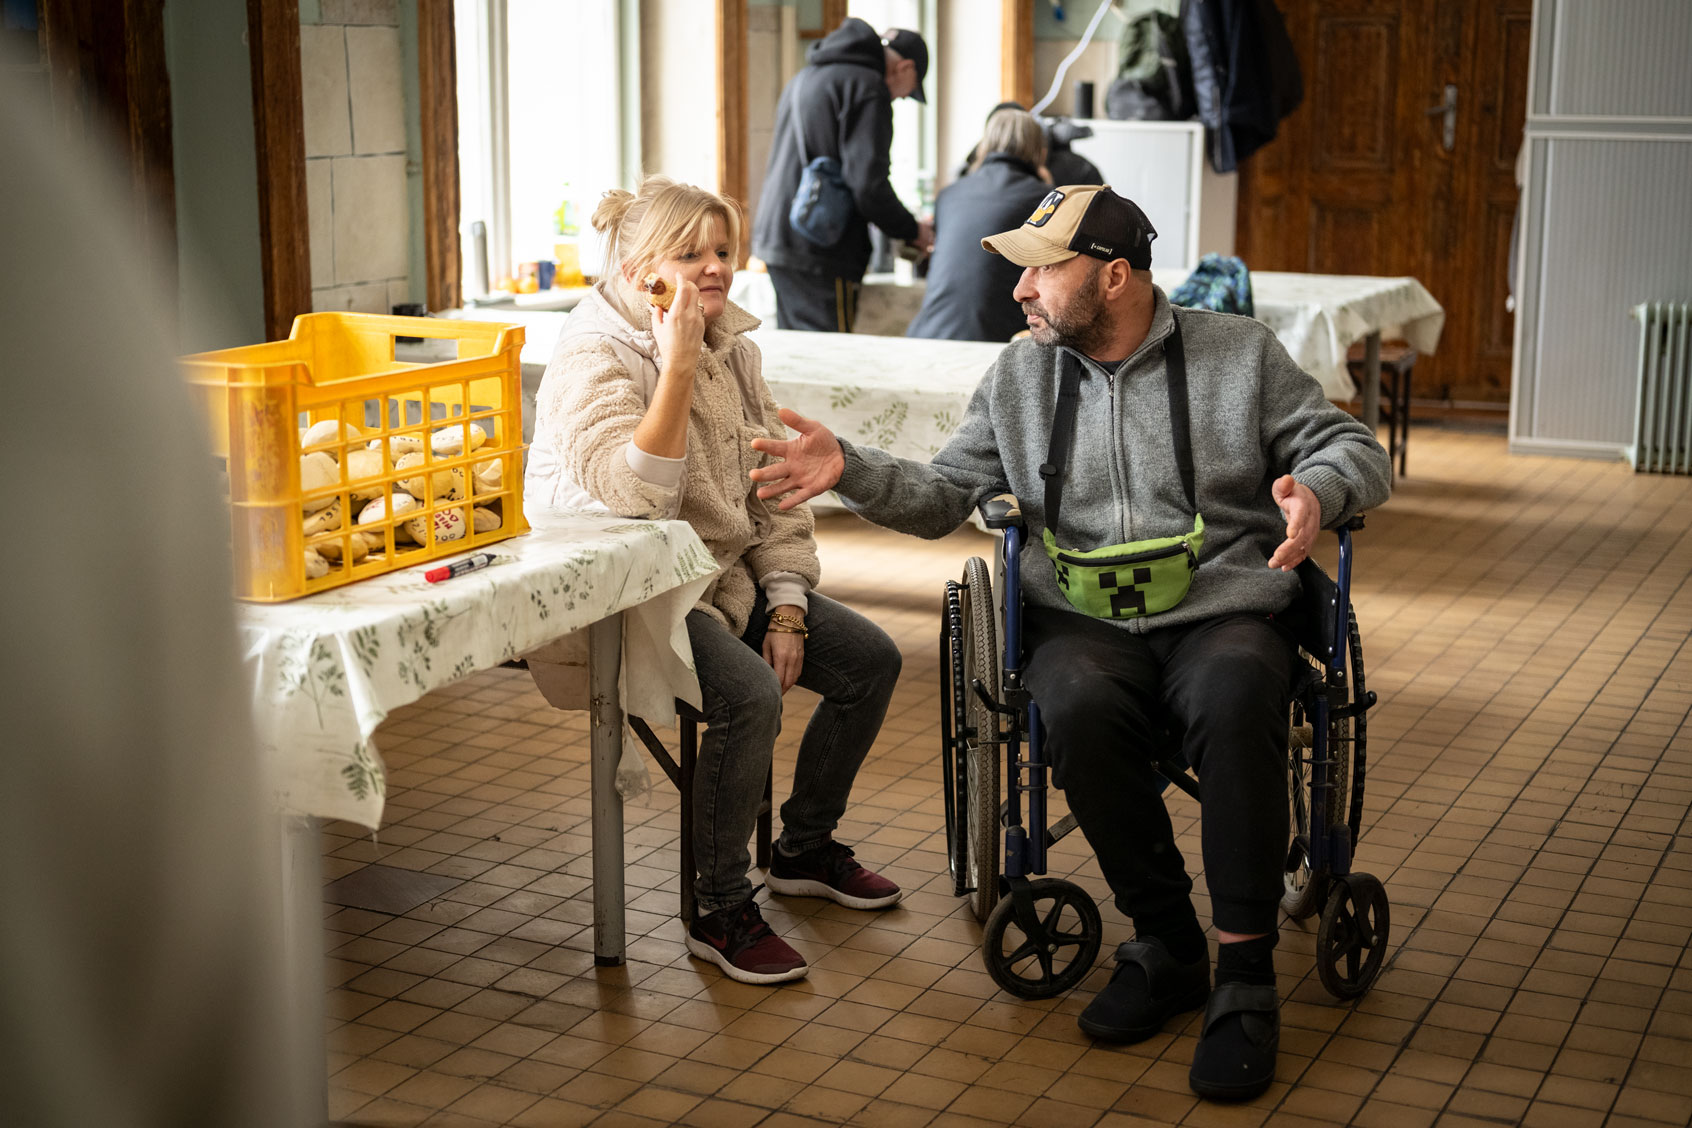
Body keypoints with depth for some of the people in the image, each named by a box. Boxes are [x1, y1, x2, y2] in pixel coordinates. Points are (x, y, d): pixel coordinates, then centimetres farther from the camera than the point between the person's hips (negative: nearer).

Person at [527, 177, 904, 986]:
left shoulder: (732, 347, 8)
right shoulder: (592, 358, -16)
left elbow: (773, 488, 11)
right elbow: (635, 493, -31)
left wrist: (786, 607, 1)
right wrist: (678, 364, -33)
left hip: (725, 578, 8)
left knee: (870, 660, 0)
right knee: (749, 695, -31)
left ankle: (804, 848, 21)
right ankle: (720, 912, -13)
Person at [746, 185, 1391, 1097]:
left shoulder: (1240, 353, 7)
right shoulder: (1019, 376, 14)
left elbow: (1352, 448, 8)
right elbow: (942, 496, 15)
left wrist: (1317, 490, -15)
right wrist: (851, 470, -1)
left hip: (1221, 610, -2)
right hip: (1082, 619, 2)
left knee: (1236, 700, -37)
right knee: (1080, 707, -34)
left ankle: (1245, 975, -26)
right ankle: (1165, 944, -15)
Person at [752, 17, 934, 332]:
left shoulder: (804, 79, 22)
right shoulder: (867, 86, -9)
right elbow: (868, 185, -17)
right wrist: (913, 230, -1)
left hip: (775, 240, 9)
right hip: (819, 254, -9)